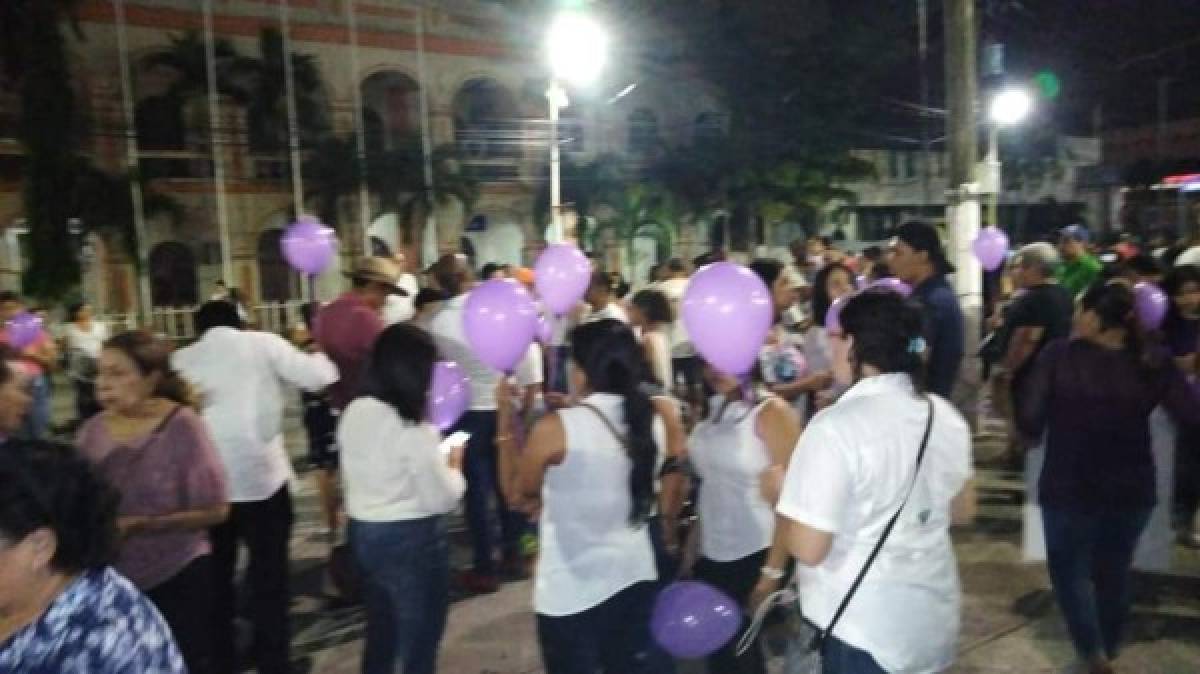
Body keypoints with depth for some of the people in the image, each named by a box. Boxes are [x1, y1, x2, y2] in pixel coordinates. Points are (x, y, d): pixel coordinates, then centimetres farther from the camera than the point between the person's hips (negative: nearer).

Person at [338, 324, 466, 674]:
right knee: (419, 642, 11)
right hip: (411, 540, -7)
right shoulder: (413, 429, -24)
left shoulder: (353, 413, -1)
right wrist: (453, 464, -2)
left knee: (380, 633, 25)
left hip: (363, 532, 7)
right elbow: (441, 499, -19)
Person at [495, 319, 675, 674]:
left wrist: (506, 420, 2)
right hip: (635, 578, 5)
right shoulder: (653, 421, -3)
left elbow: (516, 492, -3)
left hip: (571, 591, -4)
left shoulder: (556, 428, -19)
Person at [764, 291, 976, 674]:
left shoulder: (837, 426, -25)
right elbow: (962, 512, 13)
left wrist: (778, 492, -7)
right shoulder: (945, 416, -1)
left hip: (862, 630, -7)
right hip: (935, 622, 7)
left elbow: (807, 548, -24)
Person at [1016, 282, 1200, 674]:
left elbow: (1028, 421, -15)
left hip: (1069, 487, -3)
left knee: (1069, 570, 17)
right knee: (1114, 571, 23)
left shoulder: (1058, 355, -15)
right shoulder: (1154, 363, -7)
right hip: (1132, 488, 4)